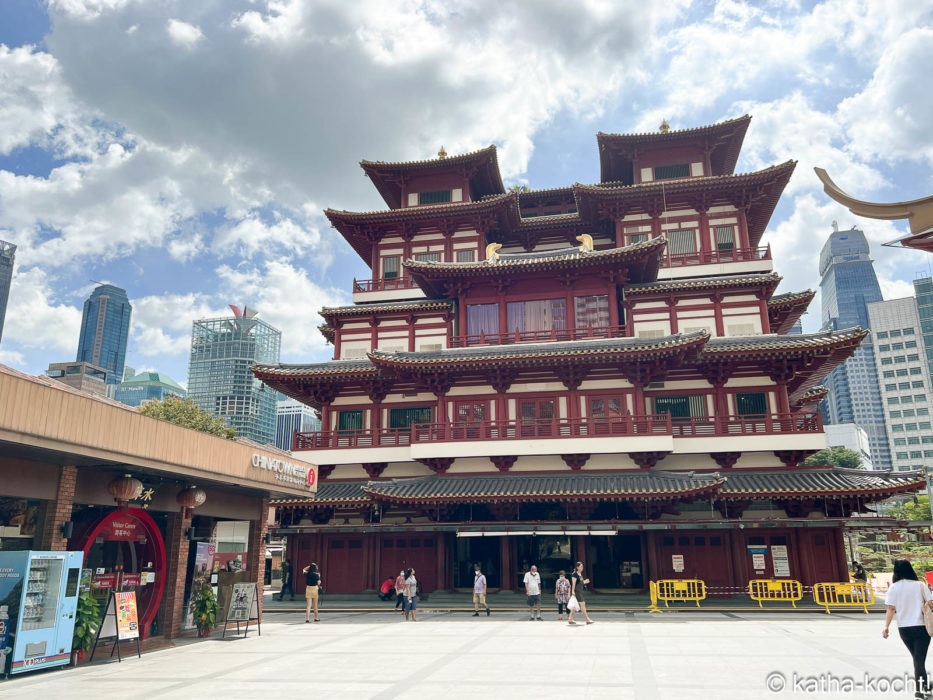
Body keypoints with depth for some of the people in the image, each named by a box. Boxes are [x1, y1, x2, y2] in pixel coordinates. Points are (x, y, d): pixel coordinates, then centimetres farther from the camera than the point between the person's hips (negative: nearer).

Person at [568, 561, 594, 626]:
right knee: (582, 604, -10)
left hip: (581, 591, 10)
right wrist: (573, 591, -22)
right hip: (577, 591, -10)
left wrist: (585, 582, 11)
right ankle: (587, 619, -8)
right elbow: (573, 583, -17)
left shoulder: (580, 574, 17)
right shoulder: (574, 574, -11)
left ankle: (570, 618, 15)